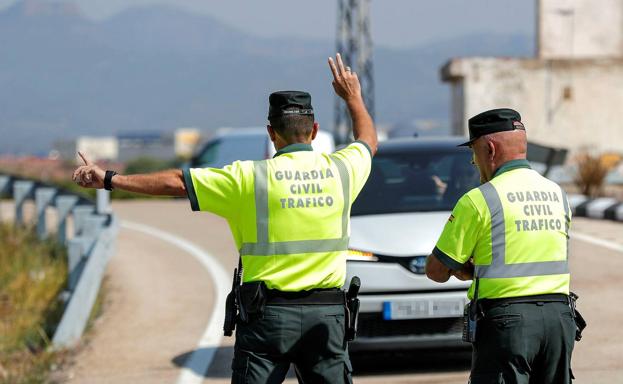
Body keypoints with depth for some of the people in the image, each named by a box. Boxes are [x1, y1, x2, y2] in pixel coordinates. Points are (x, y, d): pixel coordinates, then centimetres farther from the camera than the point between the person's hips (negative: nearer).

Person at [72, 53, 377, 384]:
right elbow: (368, 140, 26)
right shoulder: (340, 170, 3)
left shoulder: (250, 178, -6)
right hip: (327, 313, 2)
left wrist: (109, 180, 3)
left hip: (268, 312, -2)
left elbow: (175, 182, -4)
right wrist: (353, 97, 43)